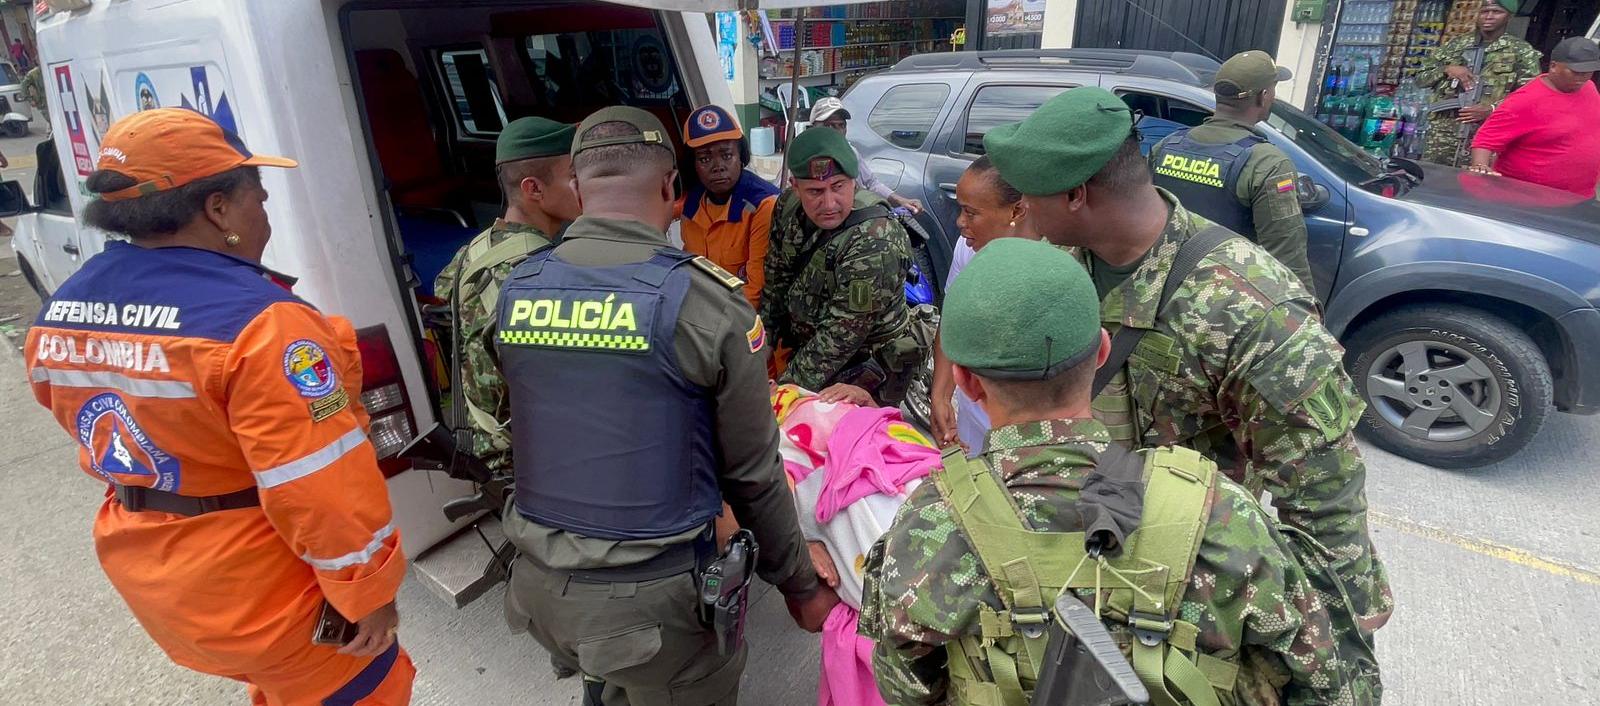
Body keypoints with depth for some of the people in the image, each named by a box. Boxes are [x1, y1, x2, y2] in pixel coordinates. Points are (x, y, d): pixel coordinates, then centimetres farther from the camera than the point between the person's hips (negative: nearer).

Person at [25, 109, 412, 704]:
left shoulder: (60, 312, -1)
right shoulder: (257, 319, -29)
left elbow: (99, 439, 13)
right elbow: (321, 490, -27)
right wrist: (369, 590, -15)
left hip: (144, 574, 8)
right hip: (258, 591, -8)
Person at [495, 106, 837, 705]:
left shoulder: (515, 290, -3)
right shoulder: (706, 300, -17)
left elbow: (549, 427, 6)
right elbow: (753, 473, -11)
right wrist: (800, 585, 4)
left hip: (539, 584, 5)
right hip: (651, 595, -4)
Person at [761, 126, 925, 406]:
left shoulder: (875, 241, -31)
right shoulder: (789, 206, -9)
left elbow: (841, 336, -30)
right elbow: (776, 281, 4)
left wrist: (787, 389, -26)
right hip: (803, 347, 6)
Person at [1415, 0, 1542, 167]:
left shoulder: (1521, 51, 6)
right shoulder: (1455, 45, 14)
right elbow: (1420, 77, 13)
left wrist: (1492, 109, -17)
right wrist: (1446, 69, -6)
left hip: (1487, 133, -2)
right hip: (1442, 129, 2)